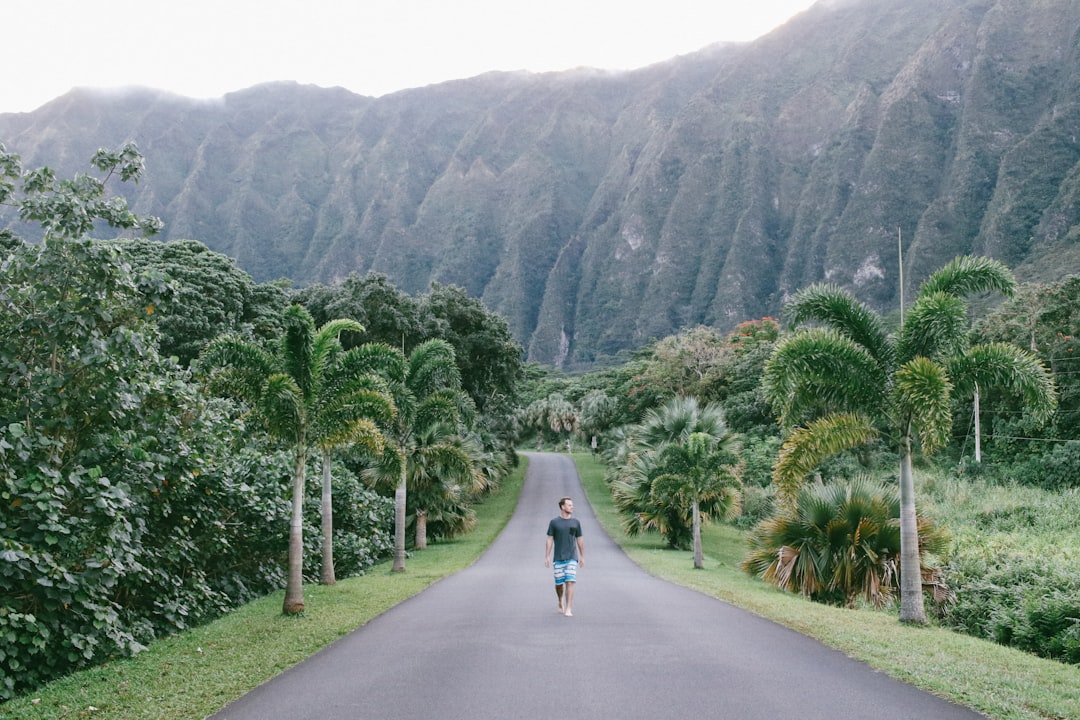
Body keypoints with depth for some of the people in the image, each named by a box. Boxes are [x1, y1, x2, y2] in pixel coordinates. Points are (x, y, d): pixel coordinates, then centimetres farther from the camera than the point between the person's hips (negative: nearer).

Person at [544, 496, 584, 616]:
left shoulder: (576, 522, 6)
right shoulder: (554, 522, 0)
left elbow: (580, 540, 11)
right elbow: (549, 540, 1)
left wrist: (582, 557, 10)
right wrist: (547, 557, -4)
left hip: (572, 558, 0)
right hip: (558, 559, 0)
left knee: (570, 583, -11)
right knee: (559, 583, 6)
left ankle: (568, 609, -12)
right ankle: (561, 603, 33)